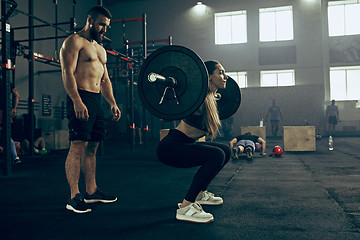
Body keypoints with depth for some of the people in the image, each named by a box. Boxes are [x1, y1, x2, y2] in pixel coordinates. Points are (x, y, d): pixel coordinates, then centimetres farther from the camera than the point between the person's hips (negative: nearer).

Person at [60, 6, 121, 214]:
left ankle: (92, 191, 18)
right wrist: (77, 101, -24)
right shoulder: (74, 42, -2)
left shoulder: (100, 49, 24)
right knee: (78, 147, -10)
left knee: (92, 147, 10)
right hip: (81, 99, -8)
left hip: (97, 101, 8)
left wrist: (113, 103, 14)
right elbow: (67, 73, -13)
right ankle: (74, 197, -5)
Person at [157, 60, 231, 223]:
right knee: (216, 155, -29)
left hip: (185, 145, 10)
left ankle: (200, 194, 23)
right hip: (170, 147, -10)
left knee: (225, 151, 16)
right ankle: (185, 207, -19)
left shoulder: (210, 98, 9)